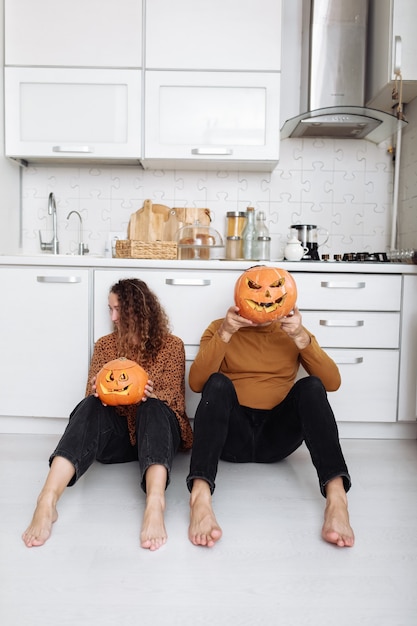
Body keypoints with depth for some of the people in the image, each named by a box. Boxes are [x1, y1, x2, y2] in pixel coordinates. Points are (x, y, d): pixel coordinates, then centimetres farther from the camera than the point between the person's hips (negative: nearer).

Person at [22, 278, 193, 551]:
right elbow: (92, 396, 7)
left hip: (157, 428, -2)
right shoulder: (105, 345, 13)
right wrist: (97, 391, -19)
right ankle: (47, 501, -52)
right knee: (90, 405, -32)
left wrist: (152, 394, -25)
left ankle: (155, 504, -62)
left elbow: (177, 401, -3)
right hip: (115, 433, 2)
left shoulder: (171, 345, 5)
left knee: (153, 407, -37)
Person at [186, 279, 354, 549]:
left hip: (276, 436, 1)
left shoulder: (292, 331, 11)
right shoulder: (219, 328, 7)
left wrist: (302, 338, -17)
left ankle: (336, 496, -40)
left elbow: (332, 382, -3)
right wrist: (224, 334, -21)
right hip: (231, 435, -1)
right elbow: (197, 383, -9)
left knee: (311, 386, -24)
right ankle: (201, 495, -47)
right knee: (218, 383, -29)